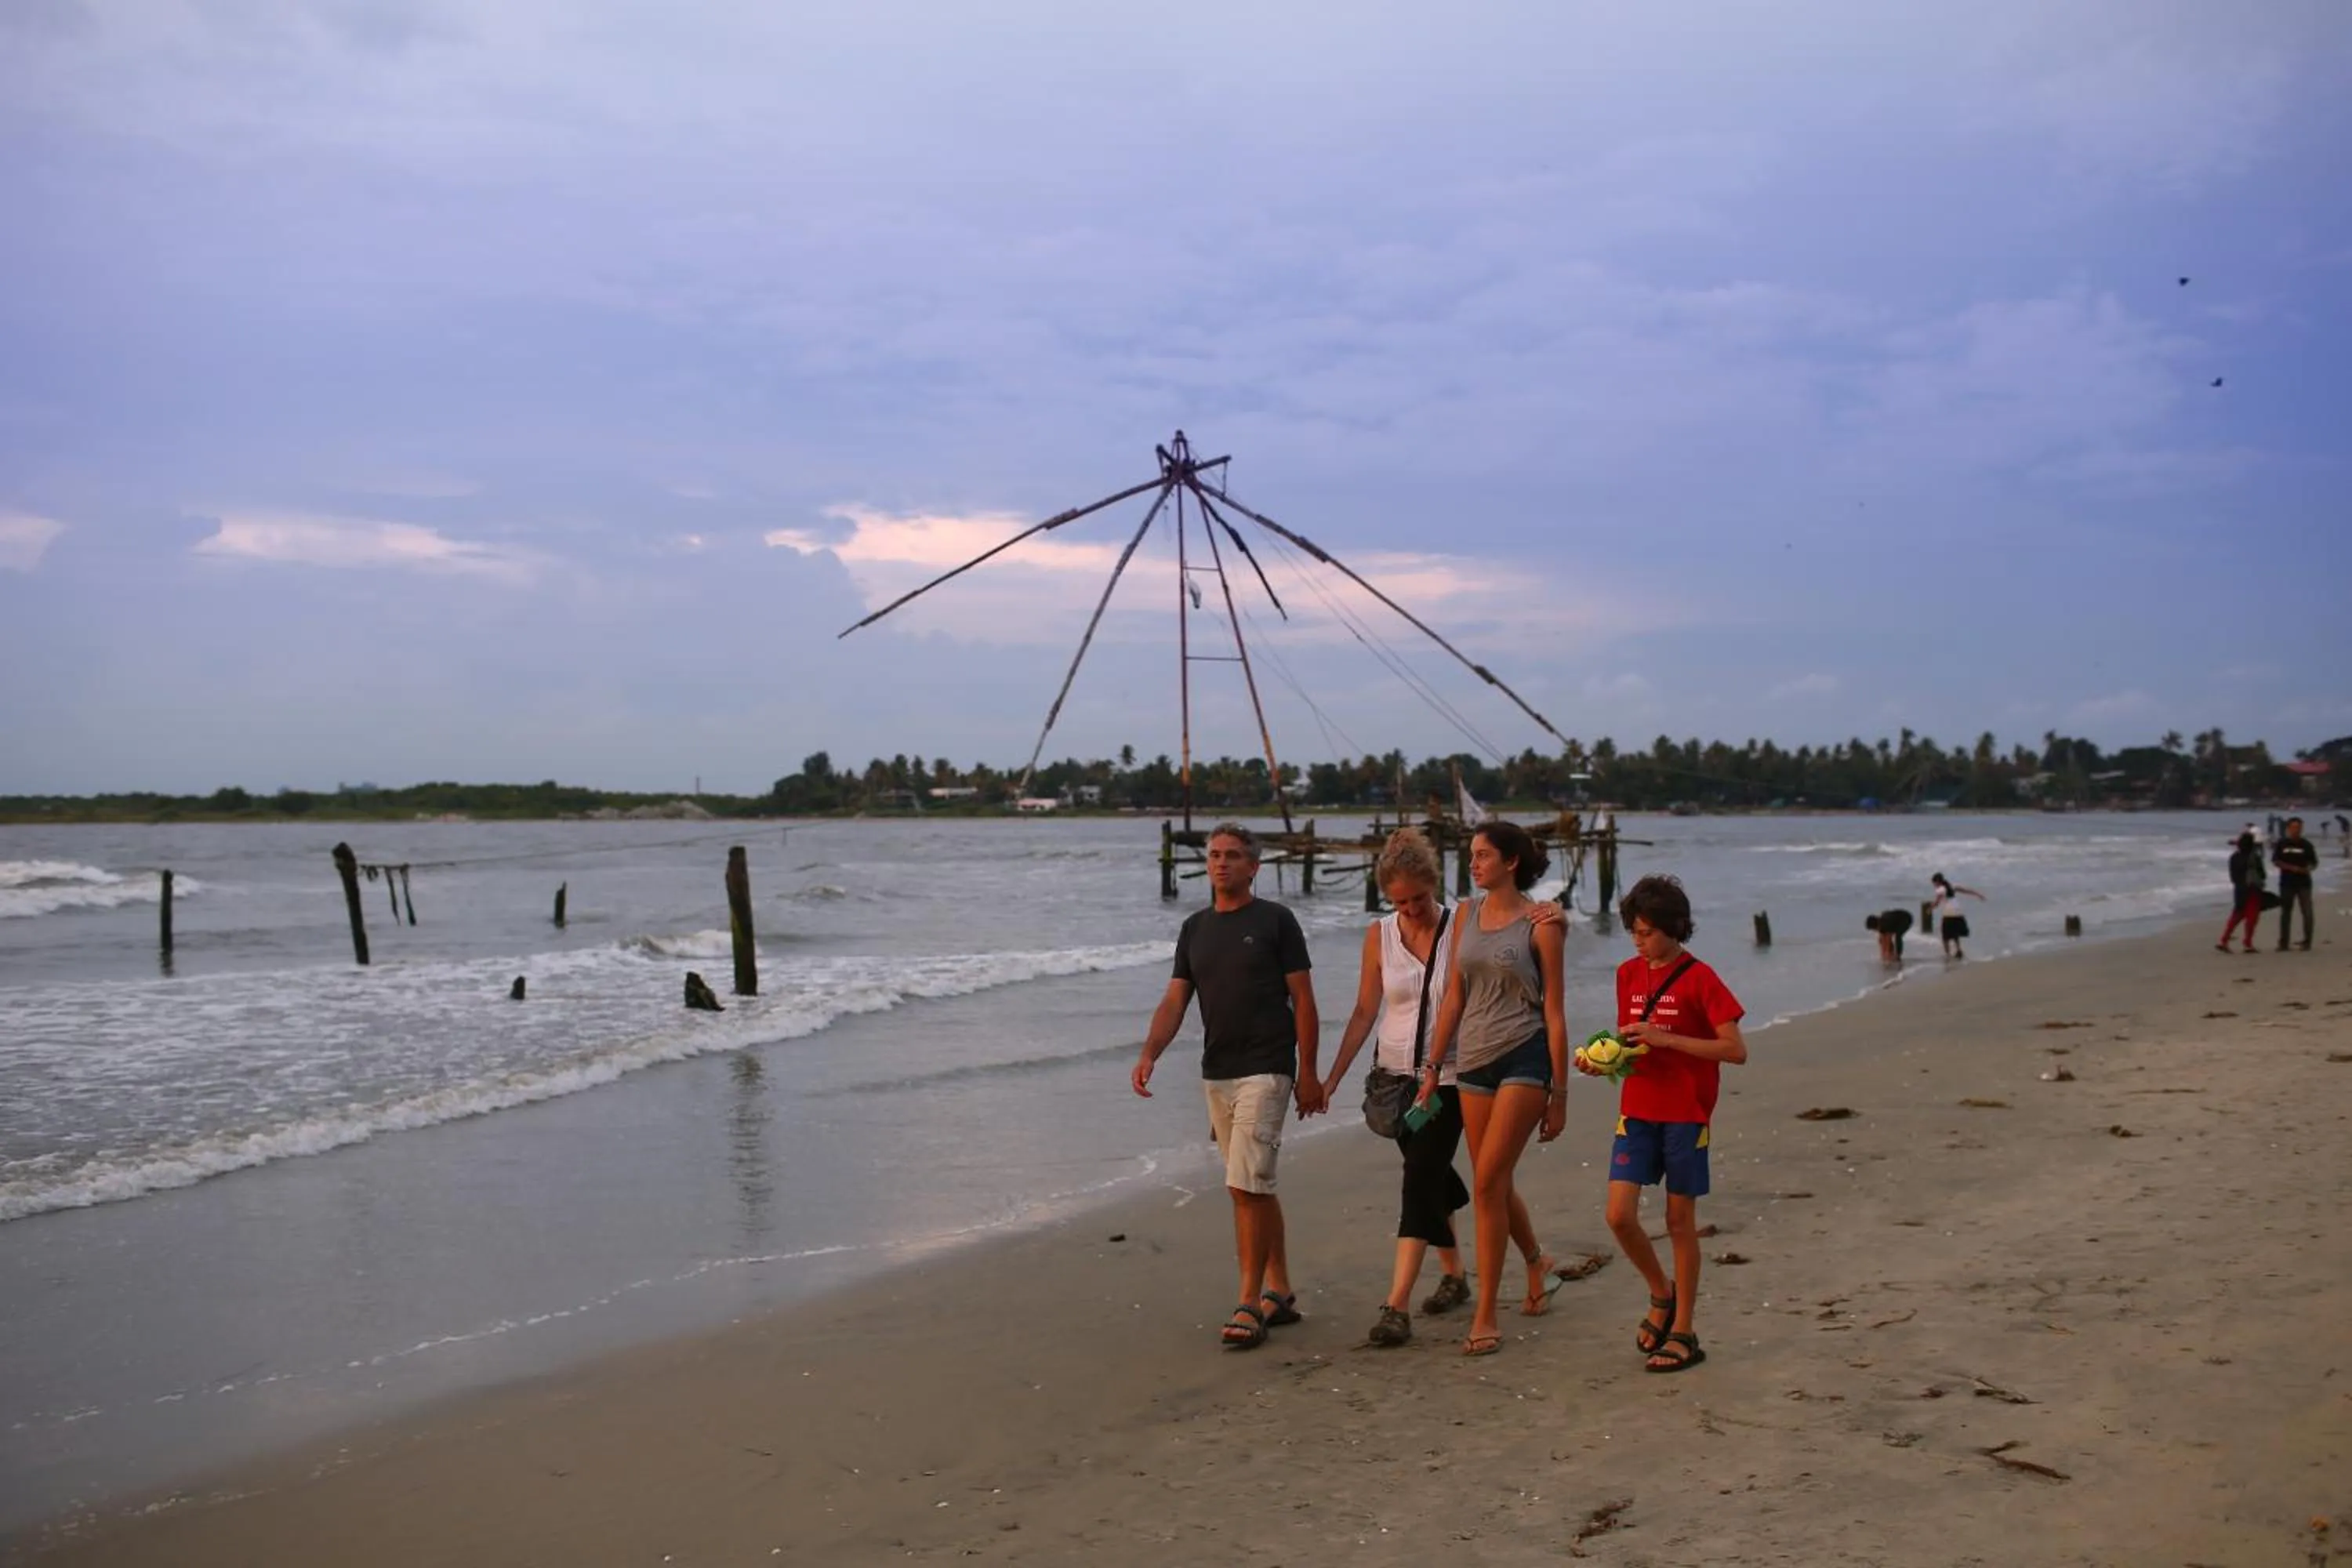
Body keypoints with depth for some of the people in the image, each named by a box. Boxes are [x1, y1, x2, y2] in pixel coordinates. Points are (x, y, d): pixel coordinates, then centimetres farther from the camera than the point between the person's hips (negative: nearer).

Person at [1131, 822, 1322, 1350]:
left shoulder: (1275, 921, -5)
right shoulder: (1195, 928, 11)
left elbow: (1303, 1000, -4)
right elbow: (1175, 1000, 6)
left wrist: (1307, 1074, -7)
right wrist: (1149, 1054, -10)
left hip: (1265, 1072, -6)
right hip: (1216, 1073, 6)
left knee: (1246, 1185, -12)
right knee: (1258, 1186, 13)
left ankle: (1250, 1304, -7)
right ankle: (1279, 1292, 23)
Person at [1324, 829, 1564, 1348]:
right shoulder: (1379, 936, -1)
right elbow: (1365, 1013, 5)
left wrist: (1551, 915, -25)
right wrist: (1332, 1078, 2)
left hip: (1448, 1077, -3)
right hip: (1396, 1075, 3)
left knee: (1421, 1179, -12)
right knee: (1431, 1176, 15)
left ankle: (1397, 1305, -14)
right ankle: (1454, 1274, 35)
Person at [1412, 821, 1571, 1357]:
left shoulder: (1539, 925, -6)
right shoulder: (1466, 917, 9)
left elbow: (1554, 1011, -5)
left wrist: (1559, 1093, -6)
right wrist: (1433, 1069, 10)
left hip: (1523, 1058, -6)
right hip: (1473, 1059, 6)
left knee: (1487, 1183, -12)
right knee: (1495, 1186, 13)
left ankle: (1484, 1317, -5)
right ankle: (1537, 1260, 42)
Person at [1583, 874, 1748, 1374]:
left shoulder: (1699, 979, -10)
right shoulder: (1628, 973, 7)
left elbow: (1736, 1050, -15)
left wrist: (1664, 1038, -21)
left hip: (1685, 1114, -4)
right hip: (1637, 1110, 5)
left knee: (1680, 1221, 3)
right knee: (1620, 1215, -5)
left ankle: (1684, 1332, 15)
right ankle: (1662, 1295, 21)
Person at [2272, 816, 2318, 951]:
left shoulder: (2306, 844, 3)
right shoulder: (2281, 844, 2)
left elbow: (2314, 863, 6)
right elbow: (2275, 861, 0)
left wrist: (2308, 869, -16)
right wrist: (2291, 868, -15)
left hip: (2304, 883, -1)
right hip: (2287, 883, 1)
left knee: (2307, 912, -8)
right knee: (2286, 912, 7)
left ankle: (2307, 942, -2)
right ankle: (2283, 943, 13)